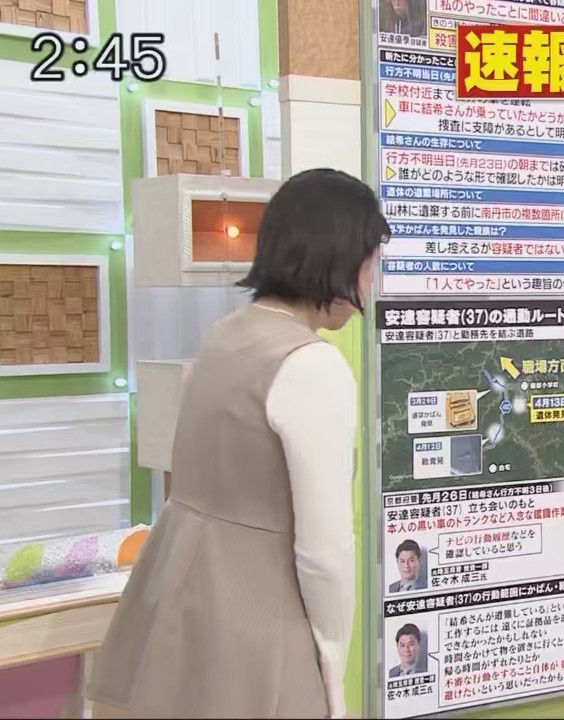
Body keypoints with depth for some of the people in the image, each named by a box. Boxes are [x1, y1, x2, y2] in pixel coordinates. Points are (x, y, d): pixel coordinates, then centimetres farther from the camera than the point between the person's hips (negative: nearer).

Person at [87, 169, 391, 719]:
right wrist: (330, 671, -3)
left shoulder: (230, 333, 5)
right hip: (243, 631, -8)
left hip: (178, 601, 8)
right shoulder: (313, 366, -21)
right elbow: (323, 548, -20)